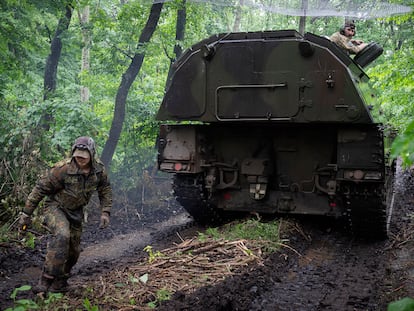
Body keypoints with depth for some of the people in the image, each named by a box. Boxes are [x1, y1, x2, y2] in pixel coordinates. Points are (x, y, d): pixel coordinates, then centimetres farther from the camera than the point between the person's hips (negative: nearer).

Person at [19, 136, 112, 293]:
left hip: (76, 211, 6)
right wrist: (26, 213, -16)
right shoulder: (63, 169, -28)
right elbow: (40, 188, -19)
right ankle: (46, 279, -25)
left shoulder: (99, 169, -12)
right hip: (56, 208, -5)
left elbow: (105, 190, 6)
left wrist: (105, 212, -3)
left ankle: (60, 282, 30)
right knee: (62, 236, -32)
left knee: (74, 249, 8)